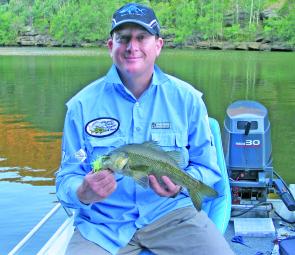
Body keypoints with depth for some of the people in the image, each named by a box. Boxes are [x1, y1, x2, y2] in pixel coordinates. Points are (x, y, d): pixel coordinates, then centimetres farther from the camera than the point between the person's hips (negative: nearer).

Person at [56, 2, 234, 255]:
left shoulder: (186, 98, -2)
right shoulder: (83, 104, -3)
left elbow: (208, 169, 4)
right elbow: (66, 179, 0)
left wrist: (180, 184, -19)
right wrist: (84, 194, -24)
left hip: (172, 212, 0)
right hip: (102, 225, 0)